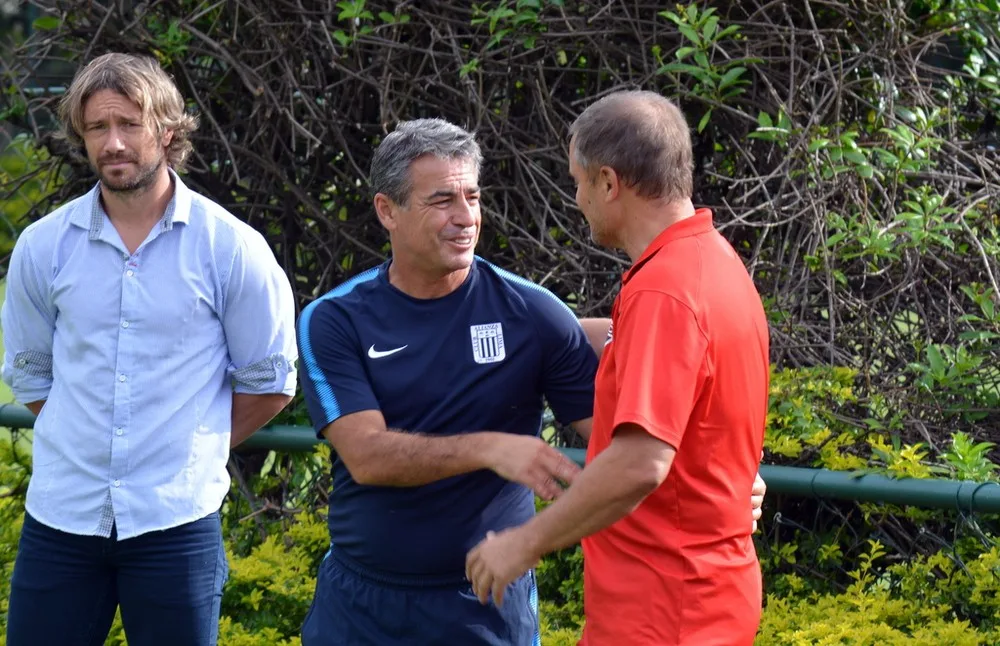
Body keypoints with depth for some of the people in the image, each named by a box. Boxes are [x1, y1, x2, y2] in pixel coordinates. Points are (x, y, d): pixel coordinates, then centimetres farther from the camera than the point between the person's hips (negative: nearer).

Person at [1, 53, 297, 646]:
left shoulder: (231, 249, -5)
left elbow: (269, 382, 5)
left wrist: (197, 447, 9)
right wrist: (86, 441, 12)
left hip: (176, 523, -2)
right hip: (60, 516, 2)